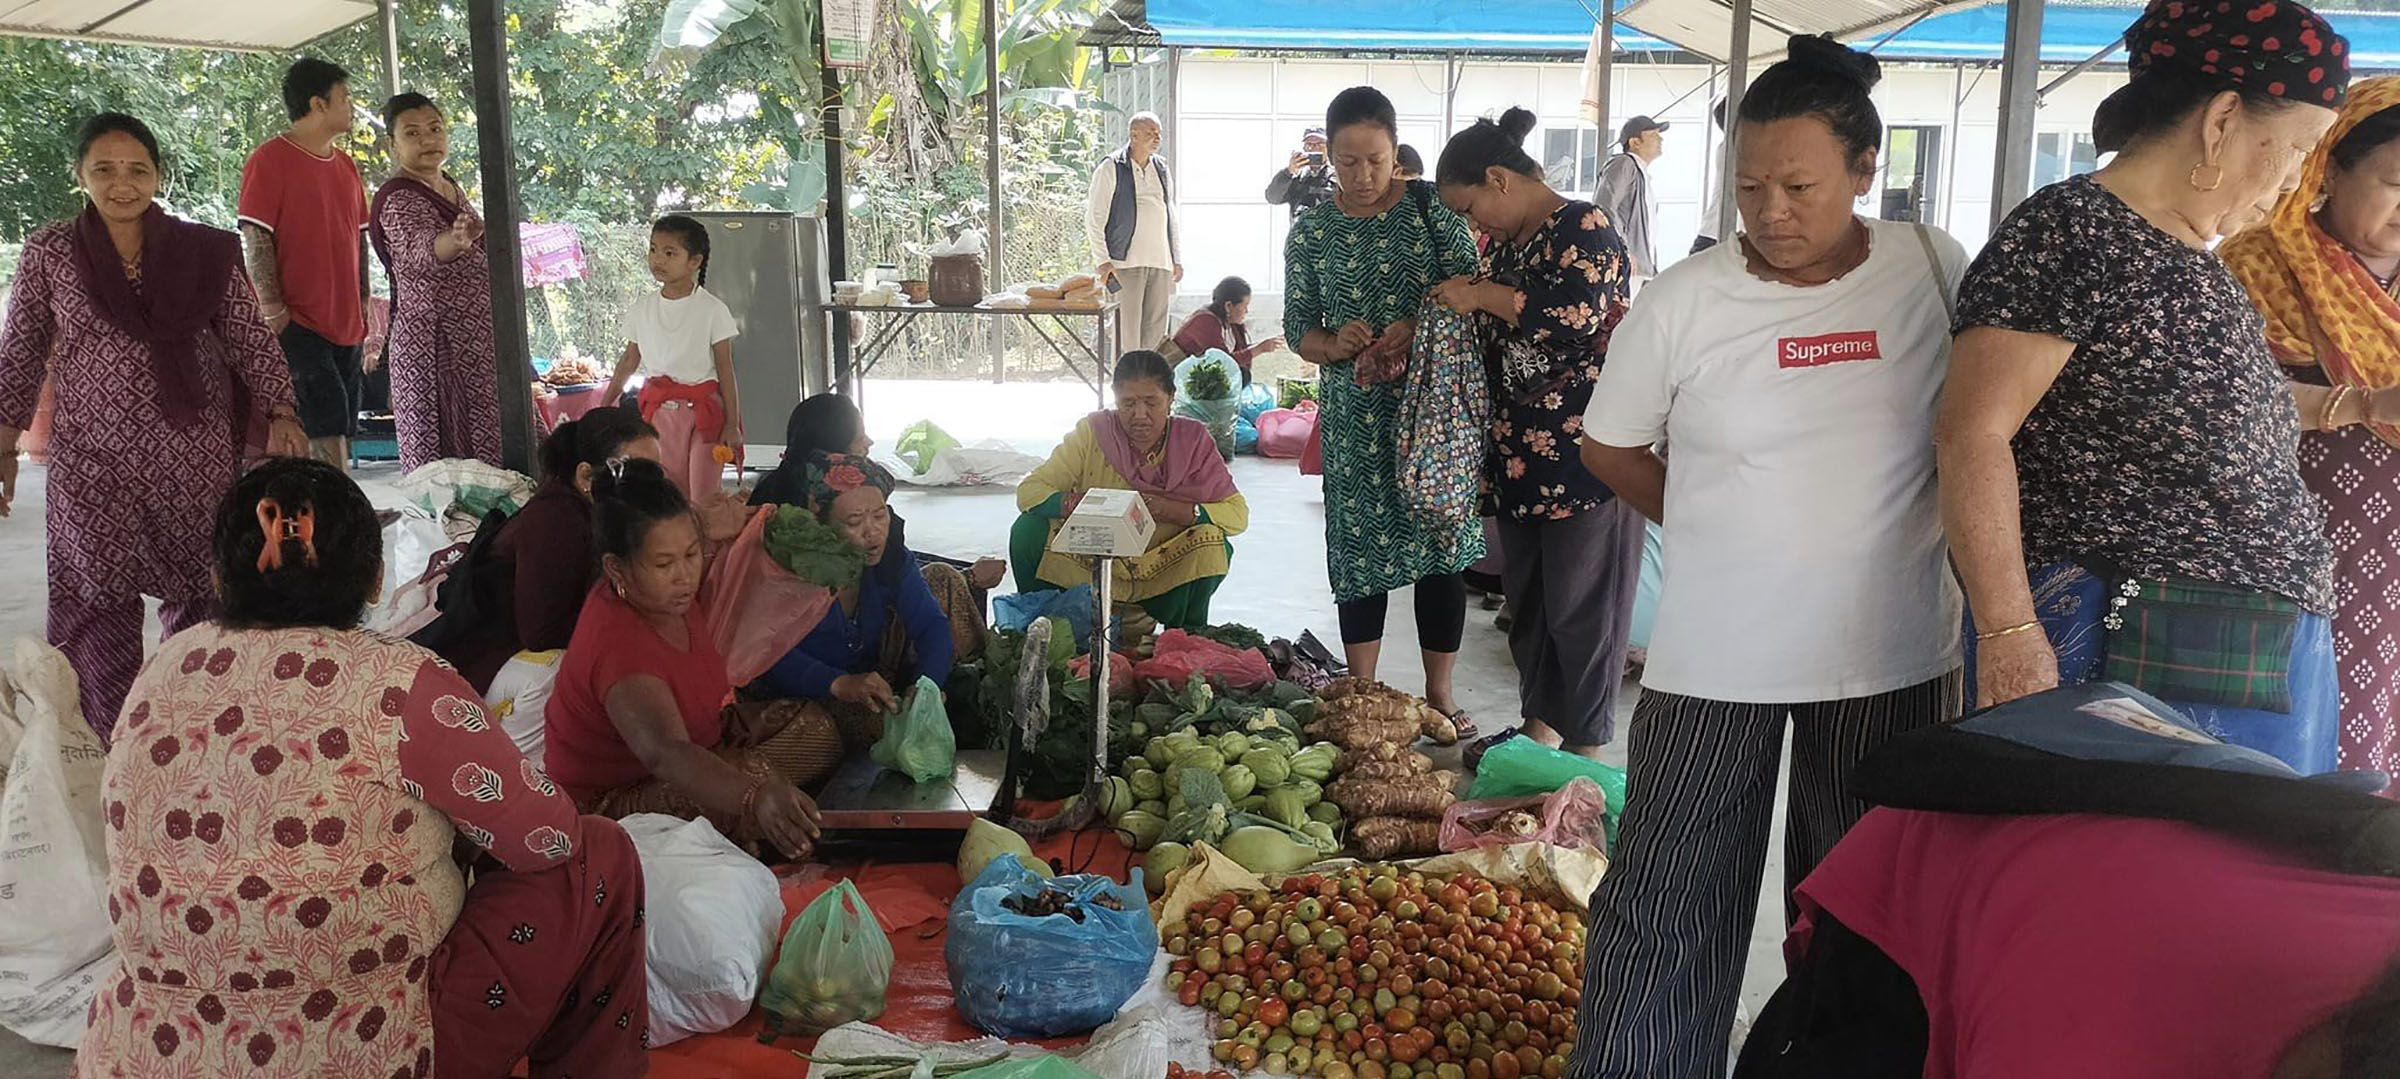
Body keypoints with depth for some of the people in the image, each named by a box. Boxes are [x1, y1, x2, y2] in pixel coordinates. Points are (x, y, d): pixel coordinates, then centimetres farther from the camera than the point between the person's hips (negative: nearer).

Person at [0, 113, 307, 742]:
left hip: (196, 454, 0)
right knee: (100, 602, 3)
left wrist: (280, 413, -8)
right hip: (93, 460, 0)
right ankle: (109, 742, 12)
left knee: (200, 594, 4)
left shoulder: (205, 252, 1)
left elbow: (251, 339, 2)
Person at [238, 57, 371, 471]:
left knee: (341, 434, 9)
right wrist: (273, 312, -16)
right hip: (296, 324, -8)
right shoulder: (269, 159, -7)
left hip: (345, 327, 8)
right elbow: (256, 240, -12)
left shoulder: (345, 164, 16)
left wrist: (361, 306, 15)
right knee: (326, 429, -13)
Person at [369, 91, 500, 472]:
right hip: (432, 344, -8)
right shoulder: (399, 199, -13)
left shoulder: (450, 187, 15)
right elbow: (420, 250, -36)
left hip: (471, 340, 9)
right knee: (437, 451, -11)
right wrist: (455, 241, -53)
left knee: (484, 449, 7)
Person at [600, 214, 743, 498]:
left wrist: (732, 424, -9)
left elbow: (726, 371, -7)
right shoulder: (642, 309, 4)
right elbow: (629, 361, 15)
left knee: (705, 494, -5)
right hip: (659, 409, 4)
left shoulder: (712, 310, -8)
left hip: (703, 410, -4)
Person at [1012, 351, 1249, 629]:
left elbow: (1238, 514, -11)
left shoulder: (1193, 440, -5)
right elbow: (1028, 491, -9)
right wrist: (1076, 503, -29)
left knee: (1214, 544, -26)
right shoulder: (1093, 432, -6)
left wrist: (1169, 509, -25)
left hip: (1162, 582, 0)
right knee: (1030, 529, -21)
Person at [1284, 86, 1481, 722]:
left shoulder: (1430, 206, 1)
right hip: (1354, 412, 1)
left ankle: (1440, 694, 16)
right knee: (1360, 545, 3)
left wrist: (1417, 330, -20)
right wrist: (1334, 345, -15)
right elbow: (1299, 329, 6)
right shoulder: (1310, 234, 5)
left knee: (1440, 540, 3)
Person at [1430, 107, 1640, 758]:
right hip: (1520, 454, 9)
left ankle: (1585, 752, 10)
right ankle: (1539, 726, 28)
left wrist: (1482, 295, -17)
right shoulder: (1504, 244, 16)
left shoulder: (1583, 229, -11)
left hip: (1585, 458, -9)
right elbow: (1485, 336, 25)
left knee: (1580, 606, -1)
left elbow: (1577, 313, -27)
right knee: (1526, 597, 15)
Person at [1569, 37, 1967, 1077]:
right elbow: (1610, 448, 6)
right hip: (1714, 660, -1)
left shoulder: (1933, 270, -4)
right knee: (1665, 909, 3)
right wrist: (1723, 530, 5)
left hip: (1895, 652, 2)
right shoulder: (1680, 300, -8)